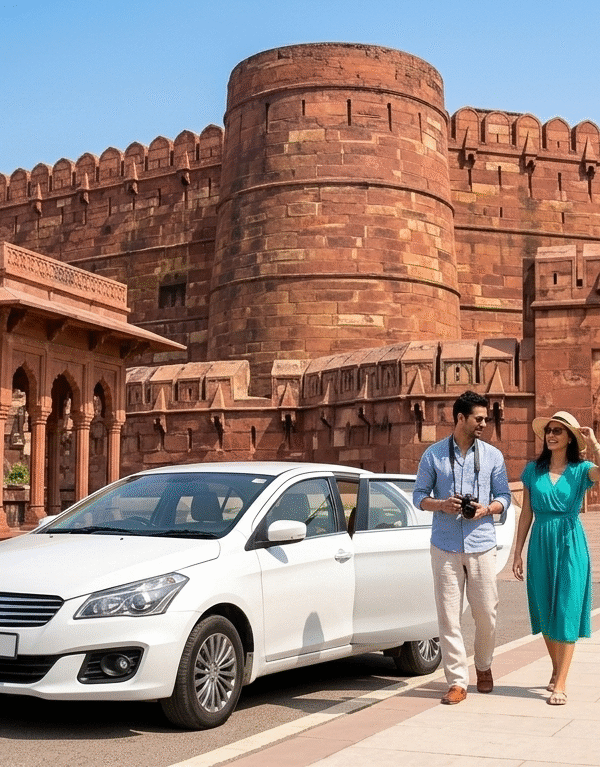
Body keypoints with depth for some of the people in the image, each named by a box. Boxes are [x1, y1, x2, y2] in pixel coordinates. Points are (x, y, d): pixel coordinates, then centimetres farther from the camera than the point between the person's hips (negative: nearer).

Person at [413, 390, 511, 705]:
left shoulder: (493, 455, 8)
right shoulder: (433, 454, 4)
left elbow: (504, 496, 10)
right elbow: (419, 496, 7)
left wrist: (488, 509, -11)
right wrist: (441, 505, -13)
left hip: (482, 545, 1)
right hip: (445, 546, -1)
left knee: (486, 613, 4)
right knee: (448, 616, -2)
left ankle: (484, 666, 30)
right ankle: (457, 682, 5)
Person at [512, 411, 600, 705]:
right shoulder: (533, 469, 6)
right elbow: (526, 513, 9)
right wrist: (518, 551, 7)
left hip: (570, 544, -3)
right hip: (541, 546, 3)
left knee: (566, 612, -4)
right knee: (545, 612, 10)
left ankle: (561, 684, -4)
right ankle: (556, 671, 29)